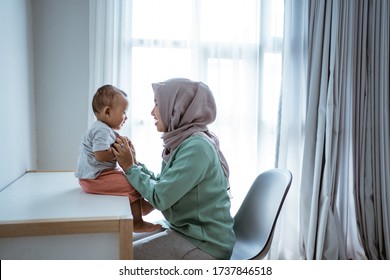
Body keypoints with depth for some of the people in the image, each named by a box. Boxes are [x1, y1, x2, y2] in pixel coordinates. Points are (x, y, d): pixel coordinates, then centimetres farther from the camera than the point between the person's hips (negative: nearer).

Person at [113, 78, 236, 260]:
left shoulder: (196, 147, -23)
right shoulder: (184, 142, 6)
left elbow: (160, 198, -22)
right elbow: (163, 187, 7)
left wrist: (130, 168, -10)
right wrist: (135, 163, 1)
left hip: (204, 244, -8)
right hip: (186, 230, 8)